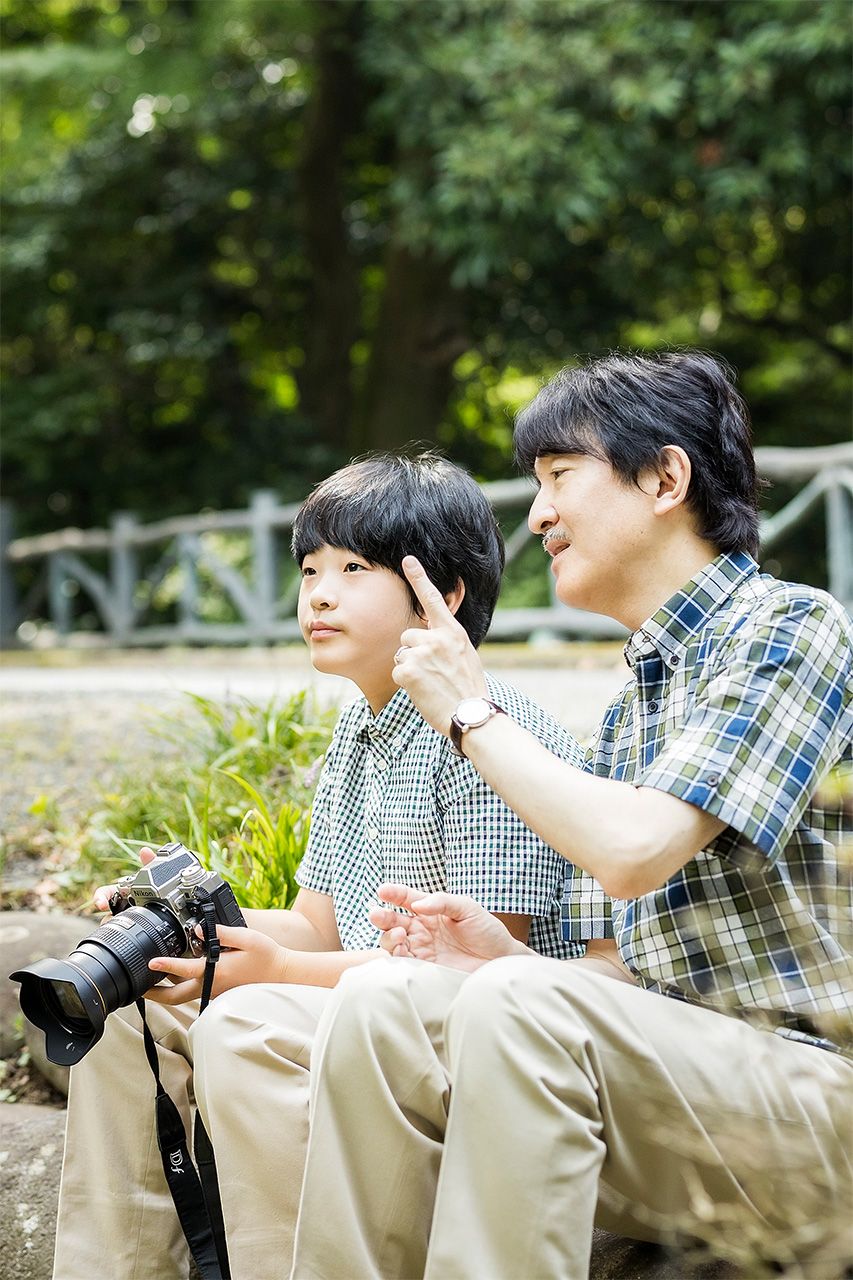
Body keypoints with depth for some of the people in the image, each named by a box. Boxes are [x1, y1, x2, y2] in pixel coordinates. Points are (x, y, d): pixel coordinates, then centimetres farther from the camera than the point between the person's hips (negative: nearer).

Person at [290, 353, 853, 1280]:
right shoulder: (631, 706, 18)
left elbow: (632, 849, -21)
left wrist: (471, 712, -7)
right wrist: (505, 953, -2)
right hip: (675, 1086, 7)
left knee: (519, 1006, -31)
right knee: (378, 1005, -11)